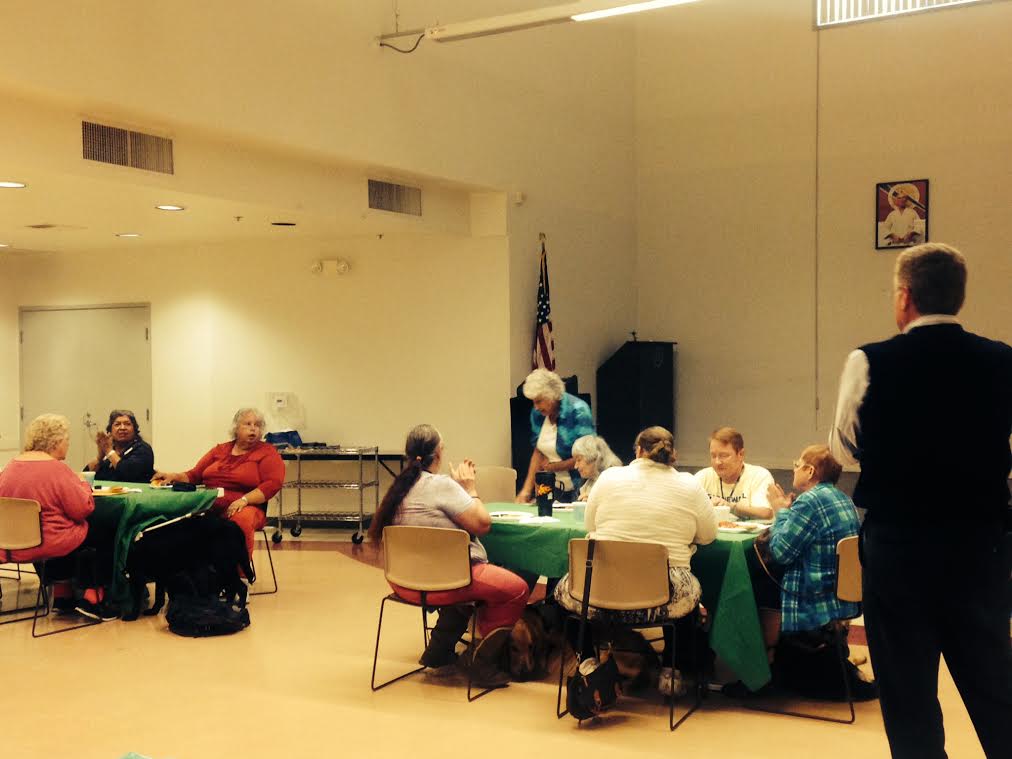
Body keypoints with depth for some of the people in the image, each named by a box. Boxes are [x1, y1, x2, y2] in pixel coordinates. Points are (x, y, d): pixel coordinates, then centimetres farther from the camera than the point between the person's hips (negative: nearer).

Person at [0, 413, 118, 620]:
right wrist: (83, 485, 1)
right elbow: (84, 508, -18)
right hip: (47, 545, -8)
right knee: (107, 535, 9)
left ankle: (61, 594, 31)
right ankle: (92, 598, 9)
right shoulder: (56, 469, -18)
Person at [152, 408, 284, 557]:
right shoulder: (220, 450, 22)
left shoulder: (267, 452, 8)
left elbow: (272, 483, -6)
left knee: (242, 519, -39)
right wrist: (174, 476, 0)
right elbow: (194, 475, 21)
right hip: (208, 505, 4)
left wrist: (244, 500, -18)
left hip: (243, 508, -4)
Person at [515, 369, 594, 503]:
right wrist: (526, 490, 0)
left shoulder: (578, 411, -15)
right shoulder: (537, 414, 3)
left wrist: (554, 466, -7)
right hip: (550, 487, 5)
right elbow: (538, 452, 8)